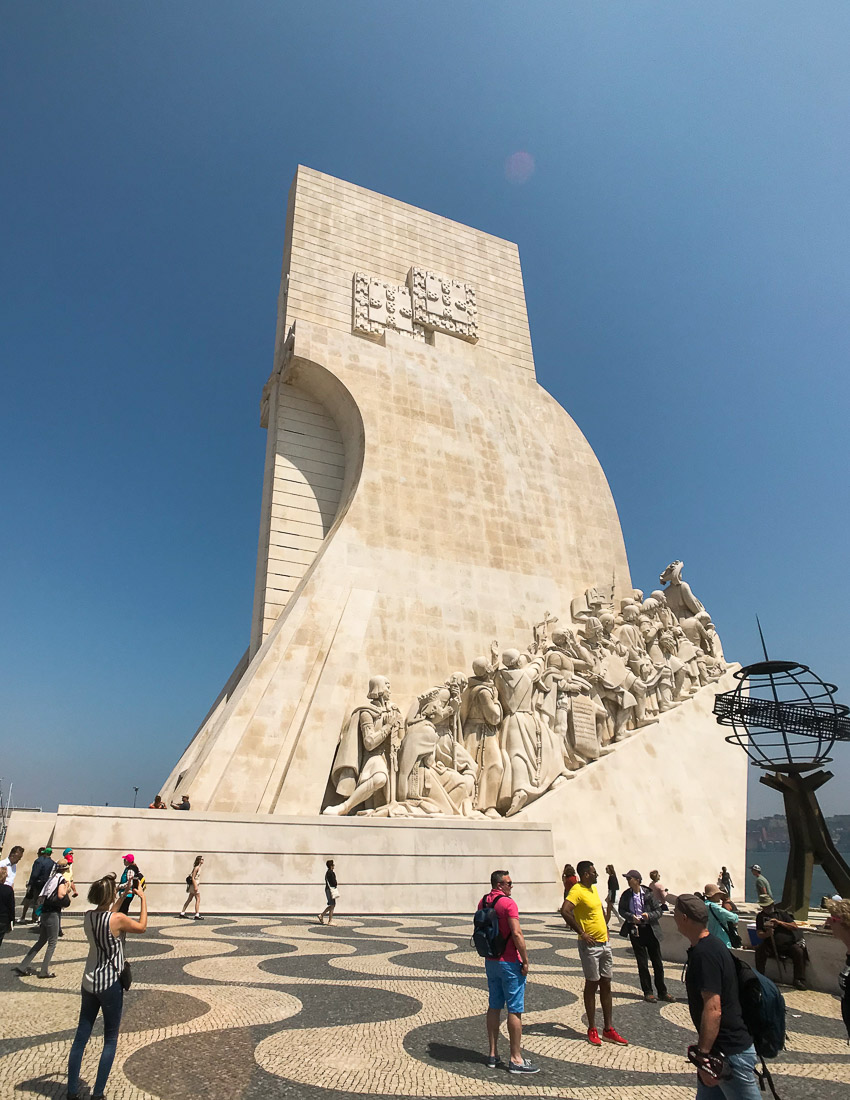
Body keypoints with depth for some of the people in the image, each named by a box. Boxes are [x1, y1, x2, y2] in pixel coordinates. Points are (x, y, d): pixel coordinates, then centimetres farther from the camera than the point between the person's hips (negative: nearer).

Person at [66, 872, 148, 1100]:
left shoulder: (88, 916, -5)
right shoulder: (118, 919, -24)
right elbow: (142, 927, -5)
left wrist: (124, 896, 19)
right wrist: (143, 898, 1)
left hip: (89, 982, 6)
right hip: (110, 984, -6)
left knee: (81, 1036, 14)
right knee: (110, 1040, 9)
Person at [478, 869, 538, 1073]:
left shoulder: (483, 902, 6)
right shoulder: (508, 903, -18)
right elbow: (516, 934, -21)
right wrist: (525, 961, -14)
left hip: (490, 962, 8)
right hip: (510, 962, -8)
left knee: (494, 1007, 14)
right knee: (515, 1010, 1)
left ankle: (493, 1054, 20)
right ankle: (516, 1059, 6)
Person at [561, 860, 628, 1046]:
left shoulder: (593, 888, 10)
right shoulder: (577, 890, -19)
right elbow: (565, 911, -33)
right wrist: (581, 932, -26)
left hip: (604, 943, 8)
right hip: (590, 945, -8)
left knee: (606, 985, 12)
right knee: (592, 985, 3)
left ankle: (608, 1029, 21)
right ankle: (592, 1030, 15)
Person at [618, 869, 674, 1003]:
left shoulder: (649, 894, -8)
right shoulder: (626, 895, -1)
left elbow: (659, 910, -4)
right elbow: (622, 910, 6)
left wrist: (649, 915, -21)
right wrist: (631, 917, -12)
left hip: (649, 929, -1)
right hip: (635, 930, 1)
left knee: (657, 962, 7)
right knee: (642, 963, 7)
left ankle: (662, 992, 21)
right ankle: (647, 992, 19)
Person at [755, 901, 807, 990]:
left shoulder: (781, 913, 10)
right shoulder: (761, 916, 13)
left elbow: (795, 927, 0)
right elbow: (759, 933, 4)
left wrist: (780, 922, -12)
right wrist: (767, 934, -19)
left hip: (789, 943, 0)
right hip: (771, 945, 0)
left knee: (799, 952, -29)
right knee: (759, 950, -27)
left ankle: (799, 981, -19)